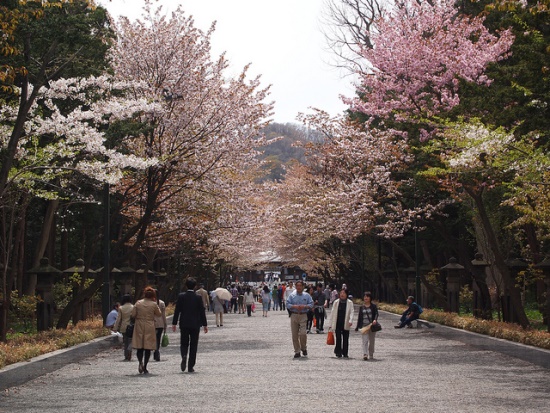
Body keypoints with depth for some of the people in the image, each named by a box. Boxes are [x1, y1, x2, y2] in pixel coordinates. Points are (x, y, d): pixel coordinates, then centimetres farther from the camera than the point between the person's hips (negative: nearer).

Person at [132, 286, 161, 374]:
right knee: (148, 348, 6)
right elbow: (158, 314, 7)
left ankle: (140, 362, -18)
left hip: (139, 326, 1)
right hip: (149, 327, -1)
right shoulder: (154, 304, -7)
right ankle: (145, 367, 4)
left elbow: (133, 314, -2)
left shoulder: (138, 303, -3)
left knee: (140, 348, 8)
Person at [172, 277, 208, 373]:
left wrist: (174, 323, 4)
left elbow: (177, 310, -3)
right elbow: (202, 312, -3)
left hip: (184, 324, 1)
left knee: (184, 343, 12)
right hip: (195, 325, -1)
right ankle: (190, 367, 4)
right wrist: (205, 325, 5)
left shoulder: (181, 296, -4)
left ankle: (184, 356, -19)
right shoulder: (198, 298, -6)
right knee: (193, 345, 6)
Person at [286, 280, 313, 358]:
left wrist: (304, 306, -12)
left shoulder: (306, 295, 7)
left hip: (303, 316, -1)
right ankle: (297, 351, 12)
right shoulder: (292, 295, 7)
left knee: (303, 333, -14)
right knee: (294, 335, 2)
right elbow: (287, 304, 2)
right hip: (294, 316, 2)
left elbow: (311, 304, 5)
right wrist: (294, 306, -13)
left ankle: (304, 348, 10)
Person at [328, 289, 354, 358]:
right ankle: (338, 353, 3)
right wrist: (331, 324, 9)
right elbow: (332, 313, 11)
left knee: (345, 339, 3)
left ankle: (345, 353, 12)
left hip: (345, 324, -1)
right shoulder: (336, 302, 9)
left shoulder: (350, 303, 4)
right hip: (337, 324, 1)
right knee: (338, 338, -3)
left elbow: (351, 312, -5)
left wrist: (350, 321, -22)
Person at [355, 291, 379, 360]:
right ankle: (365, 354, -22)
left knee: (371, 341, 8)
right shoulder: (362, 307, 10)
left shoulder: (373, 306, 3)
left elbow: (376, 314, -6)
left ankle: (371, 355, 22)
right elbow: (359, 317, 14)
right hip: (364, 325, 1)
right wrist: (357, 327, 12)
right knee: (365, 340, -12)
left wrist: (375, 320, -28)